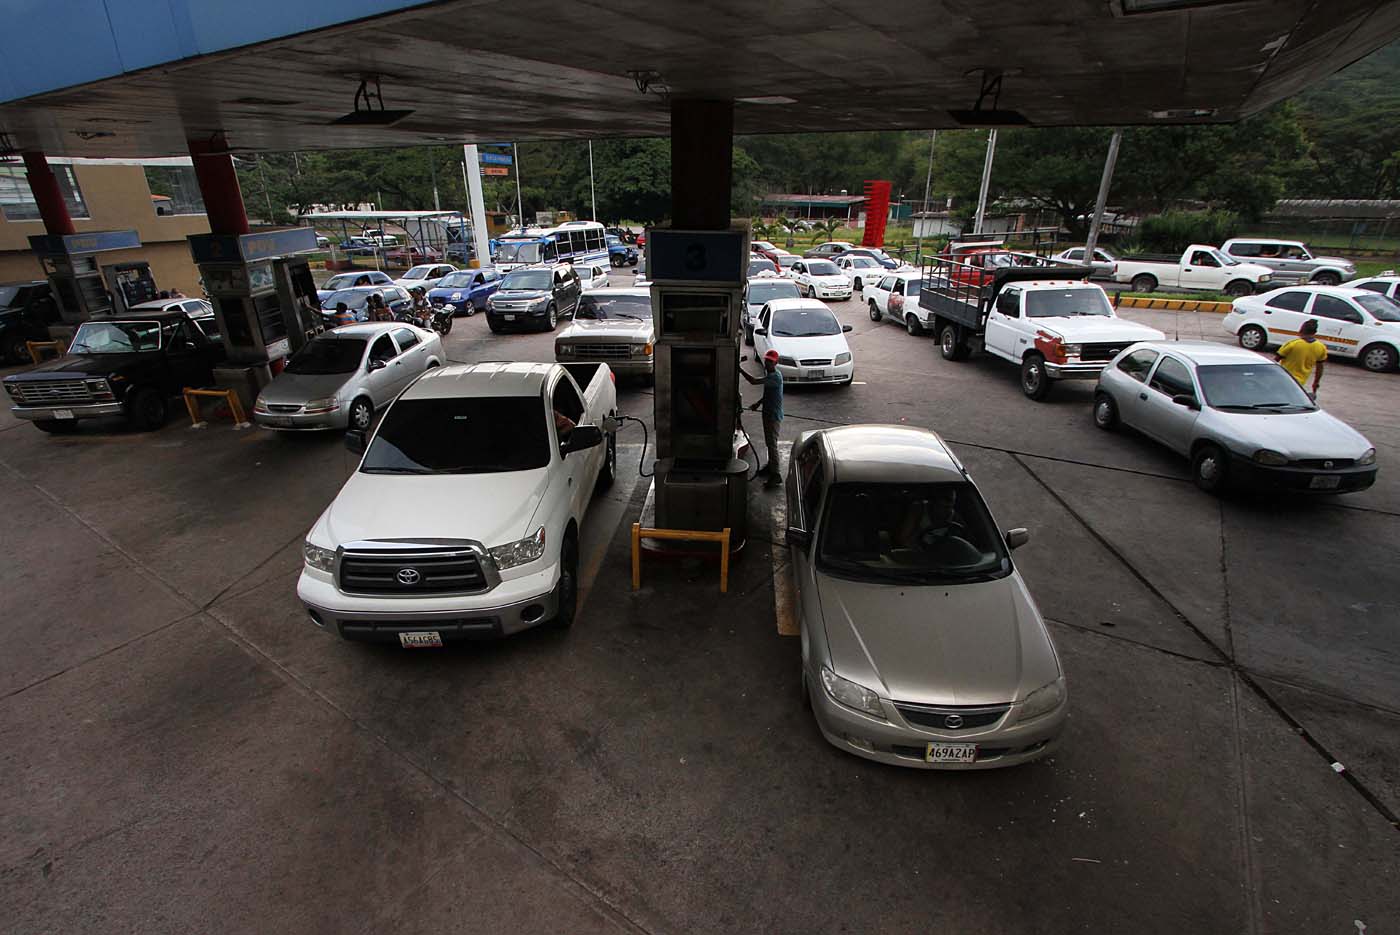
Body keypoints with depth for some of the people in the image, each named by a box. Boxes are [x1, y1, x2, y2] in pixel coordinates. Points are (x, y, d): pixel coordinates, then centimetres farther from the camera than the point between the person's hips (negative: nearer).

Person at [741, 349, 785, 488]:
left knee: (772, 444, -9)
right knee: (769, 443, 22)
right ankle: (771, 466, 38)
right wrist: (759, 403, 10)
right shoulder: (770, 375, 9)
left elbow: (754, 381, -33)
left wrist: (740, 370, -27)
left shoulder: (775, 376, -23)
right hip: (768, 413, 10)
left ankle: (776, 476, -5)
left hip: (774, 415, -10)